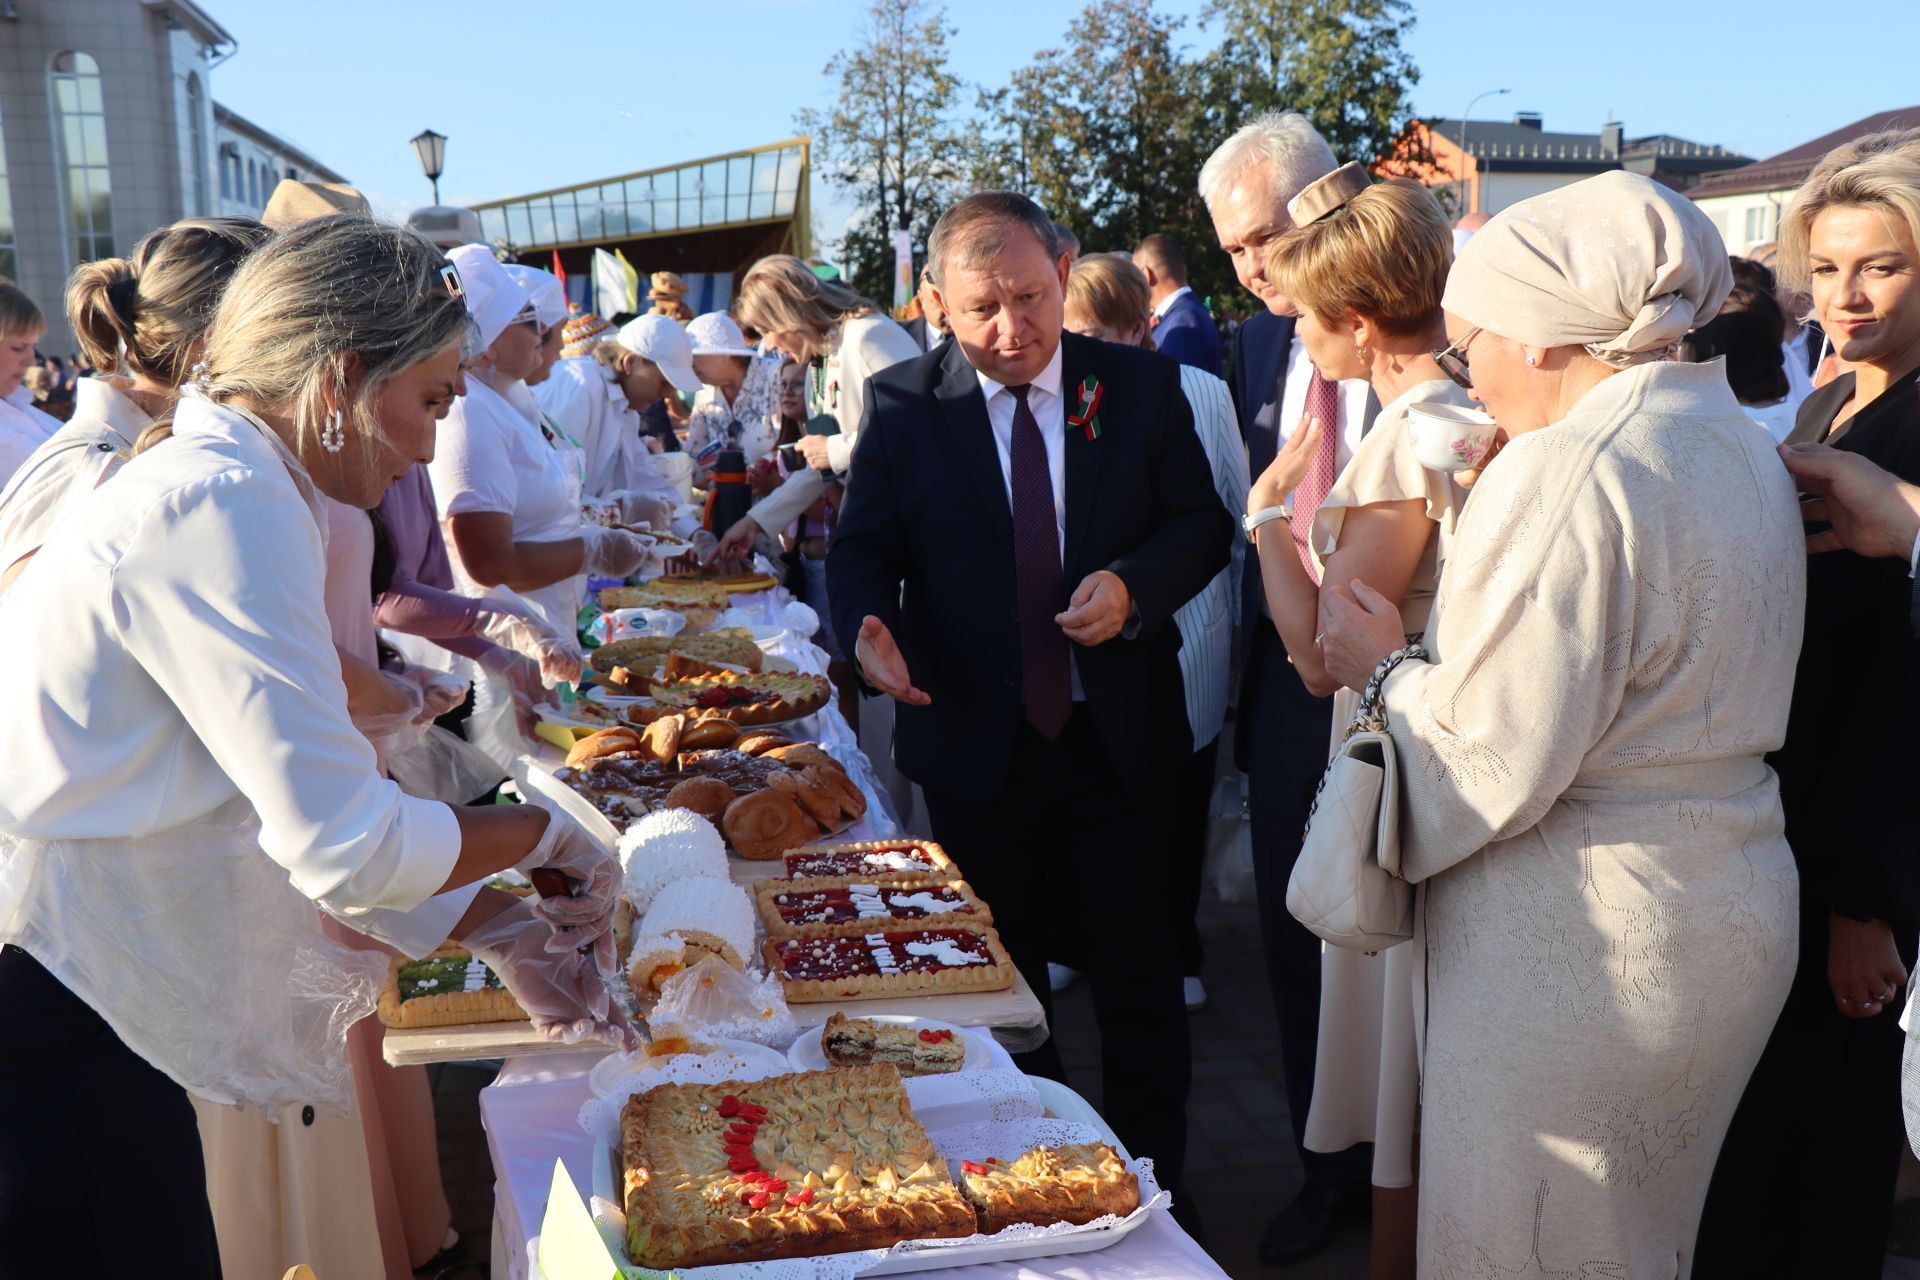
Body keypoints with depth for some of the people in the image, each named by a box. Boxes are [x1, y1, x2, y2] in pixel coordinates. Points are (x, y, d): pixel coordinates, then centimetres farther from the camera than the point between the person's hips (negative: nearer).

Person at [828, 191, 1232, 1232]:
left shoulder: (1141, 385, -2)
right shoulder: (901, 403, -3)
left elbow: (1202, 522, 2)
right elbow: (862, 548, -2)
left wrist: (1133, 585, -18)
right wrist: (868, 626, -24)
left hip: (1118, 735, 0)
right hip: (975, 745, 1)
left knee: (1140, 975, 11)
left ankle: (1154, 1177, 30)